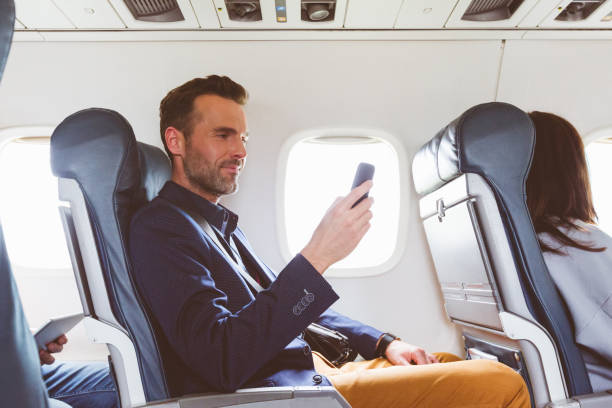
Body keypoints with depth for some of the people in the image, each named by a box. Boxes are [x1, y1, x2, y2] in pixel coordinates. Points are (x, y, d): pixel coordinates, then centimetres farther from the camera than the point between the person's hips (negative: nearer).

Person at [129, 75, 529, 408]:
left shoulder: (221, 223, 16)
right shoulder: (159, 226, -13)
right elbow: (223, 360, -25)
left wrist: (381, 342, 10)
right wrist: (317, 256, -27)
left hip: (310, 366, 9)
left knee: (452, 361, 21)